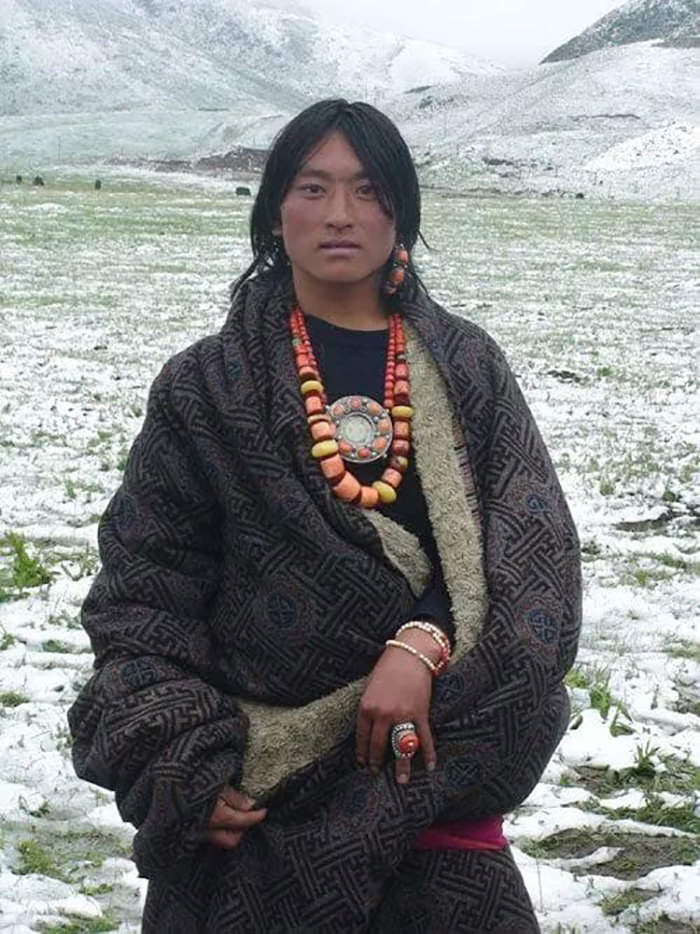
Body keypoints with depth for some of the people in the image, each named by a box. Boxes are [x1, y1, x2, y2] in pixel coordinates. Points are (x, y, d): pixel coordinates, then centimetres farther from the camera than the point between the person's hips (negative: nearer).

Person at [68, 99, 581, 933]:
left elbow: (534, 546, -4)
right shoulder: (207, 388, 1)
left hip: (432, 771, 1)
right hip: (258, 797, -1)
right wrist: (185, 764, -12)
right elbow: (144, 590, 0)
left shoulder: (466, 370, 5)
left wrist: (423, 643, -21)